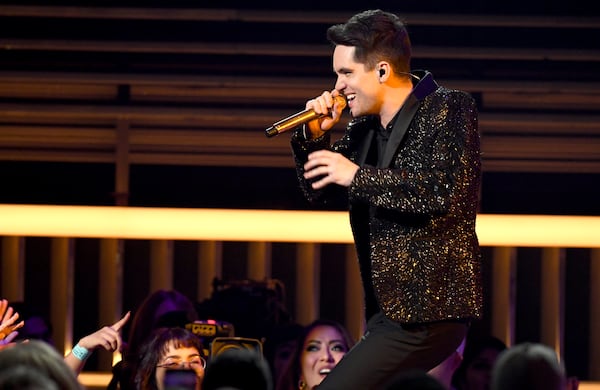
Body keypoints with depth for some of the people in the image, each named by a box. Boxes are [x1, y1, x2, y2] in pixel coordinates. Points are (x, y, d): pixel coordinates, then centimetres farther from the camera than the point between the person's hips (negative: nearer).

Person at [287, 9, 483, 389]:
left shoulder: (450, 110, -11)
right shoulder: (368, 126, 11)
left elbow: (446, 191, -25)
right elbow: (322, 193, 17)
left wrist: (357, 175, -22)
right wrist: (315, 136, -1)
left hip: (429, 310, -9)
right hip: (391, 306, 9)